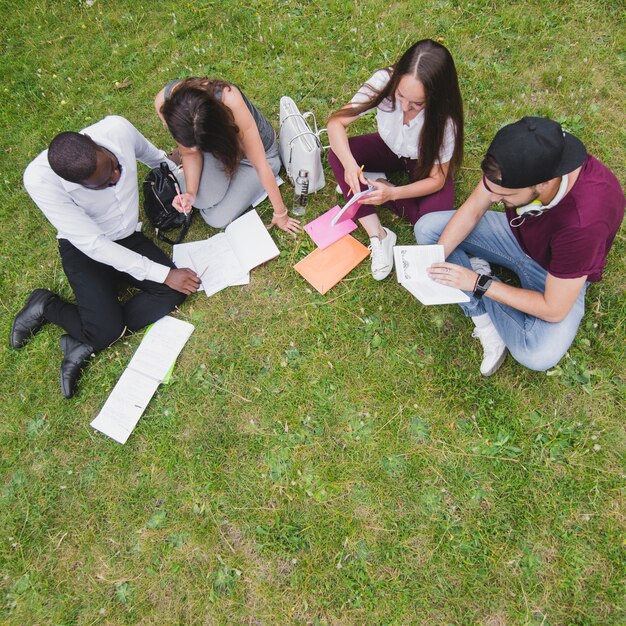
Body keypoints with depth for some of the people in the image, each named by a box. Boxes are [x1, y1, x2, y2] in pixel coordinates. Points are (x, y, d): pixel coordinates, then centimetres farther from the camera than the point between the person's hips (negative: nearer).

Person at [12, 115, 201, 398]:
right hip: (84, 249, -4)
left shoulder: (117, 128, -23)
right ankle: (46, 306, 12)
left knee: (174, 292, -19)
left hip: (127, 237, 5)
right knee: (108, 330, -21)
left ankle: (85, 344, -8)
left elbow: (152, 155, 2)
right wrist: (163, 274, -31)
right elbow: (92, 244, -29)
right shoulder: (39, 179, -31)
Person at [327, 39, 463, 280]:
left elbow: (436, 179, -25)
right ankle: (379, 236, -26)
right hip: (389, 149, 3)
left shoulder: (444, 118, -33)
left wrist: (392, 193, -42)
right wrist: (350, 164, -46)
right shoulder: (384, 81, -31)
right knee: (337, 154, -27)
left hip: (425, 162, -2)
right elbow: (337, 121, -28)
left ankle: (373, 185, -6)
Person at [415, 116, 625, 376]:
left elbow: (554, 310, -30)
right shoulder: (520, 159, -28)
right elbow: (472, 210, -12)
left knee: (538, 356, -31)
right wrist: (435, 260, -25)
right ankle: (485, 319, -12)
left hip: (558, 274, -4)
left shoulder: (585, 221, -40)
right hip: (517, 232, 5)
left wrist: (478, 283, -29)